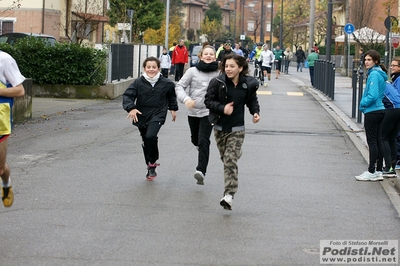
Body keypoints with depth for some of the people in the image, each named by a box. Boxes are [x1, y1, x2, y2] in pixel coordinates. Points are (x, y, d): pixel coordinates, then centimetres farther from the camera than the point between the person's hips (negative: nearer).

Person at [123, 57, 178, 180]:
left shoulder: (166, 83, -3)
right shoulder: (138, 82, -6)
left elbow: (172, 96, 17)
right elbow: (127, 95, -9)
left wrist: (173, 109, 23)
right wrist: (131, 108, -25)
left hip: (157, 115, -2)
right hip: (142, 115, 3)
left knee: (151, 136, -25)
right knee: (146, 141, 11)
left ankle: (152, 163, -8)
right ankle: (150, 166, 27)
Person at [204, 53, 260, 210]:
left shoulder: (248, 84, -4)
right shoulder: (217, 83, -9)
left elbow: (252, 100, 13)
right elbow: (208, 100, -6)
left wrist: (255, 112, -6)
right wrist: (222, 108, -22)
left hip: (236, 129, -2)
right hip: (220, 127, 2)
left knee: (231, 160, -13)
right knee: (225, 159, 14)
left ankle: (229, 195, -18)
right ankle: (230, 187, 37)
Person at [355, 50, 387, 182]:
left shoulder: (374, 74, -17)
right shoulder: (380, 74, 13)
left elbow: (373, 95, -23)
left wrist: (363, 103, -7)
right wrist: (365, 103, 14)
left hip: (372, 111, -10)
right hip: (380, 110, 10)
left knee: (372, 142, -4)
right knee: (378, 141, 11)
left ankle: (372, 172, -1)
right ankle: (378, 171, 14)